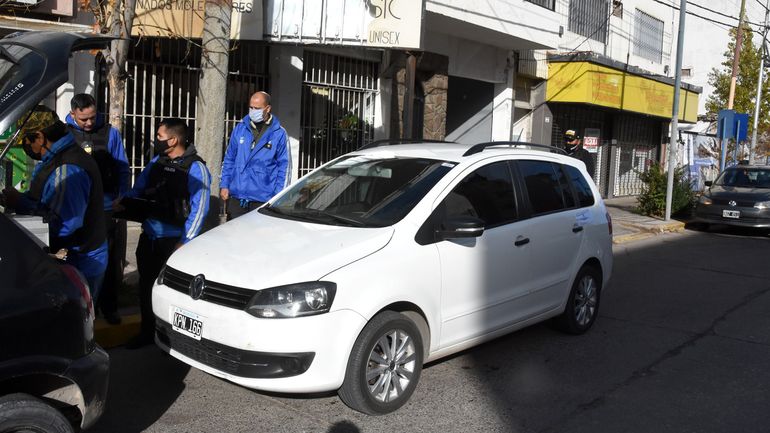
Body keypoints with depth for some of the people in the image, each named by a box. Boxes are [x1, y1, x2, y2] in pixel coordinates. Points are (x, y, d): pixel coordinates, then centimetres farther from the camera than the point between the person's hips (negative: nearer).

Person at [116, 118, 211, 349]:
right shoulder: (157, 162, 9)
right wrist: (124, 202, -3)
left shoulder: (195, 168, -12)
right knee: (146, 285, 14)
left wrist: (184, 242, -18)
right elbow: (139, 188, 18)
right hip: (148, 236, 6)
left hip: (172, 240, -6)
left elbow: (199, 209, -15)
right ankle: (147, 332, 29)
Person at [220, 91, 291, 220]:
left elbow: (284, 166, -2)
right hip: (236, 197, 3)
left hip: (262, 200, -3)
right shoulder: (240, 128, 8)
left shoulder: (279, 134, -3)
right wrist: (224, 185, 8)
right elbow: (229, 160, 15)